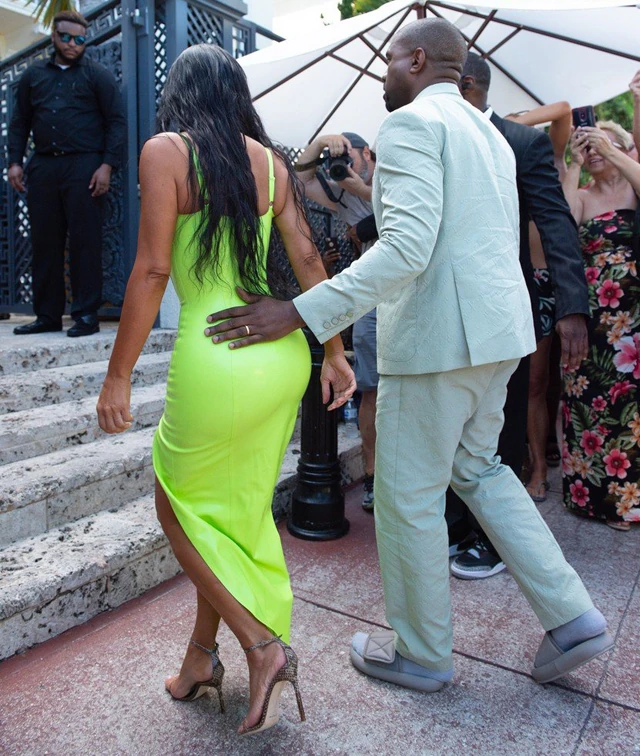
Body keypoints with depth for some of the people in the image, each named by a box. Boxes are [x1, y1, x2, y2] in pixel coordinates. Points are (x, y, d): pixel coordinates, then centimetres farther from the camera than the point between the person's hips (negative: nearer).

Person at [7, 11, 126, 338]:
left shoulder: (98, 75, 8)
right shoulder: (33, 75, 20)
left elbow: (116, 122, 0)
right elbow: (19, 122, 20)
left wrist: (107, 166, -12)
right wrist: (14, 161, 6)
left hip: (84, 166, -4)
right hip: (43, 167, 5)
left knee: (85, 243, -7)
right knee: (44, 243, 4)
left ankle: (86, 316, -2)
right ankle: (47, 316, 11)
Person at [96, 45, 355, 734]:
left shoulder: (166, 150, -4)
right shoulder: (270, 160, 11)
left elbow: (152, 270, -11)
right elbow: (308, 260, 7)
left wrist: (118, 377, -5)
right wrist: (334, 353, 12)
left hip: (216, 361, -6)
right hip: (283, 357, 7)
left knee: (179, 509, 17)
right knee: (239, 513, 19)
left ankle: (262, 644, 10)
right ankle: (202, 657, 37)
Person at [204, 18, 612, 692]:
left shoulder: (411, 124, -9)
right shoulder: (490, 132, 21)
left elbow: (407, 247, -23)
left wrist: (299, 313, -25)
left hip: (435, 335, -10)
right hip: (499, 329, 10)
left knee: (408, 496, 5)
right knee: (477, 467, 23)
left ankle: (420, 654, 24)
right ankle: (571, 618, 24)